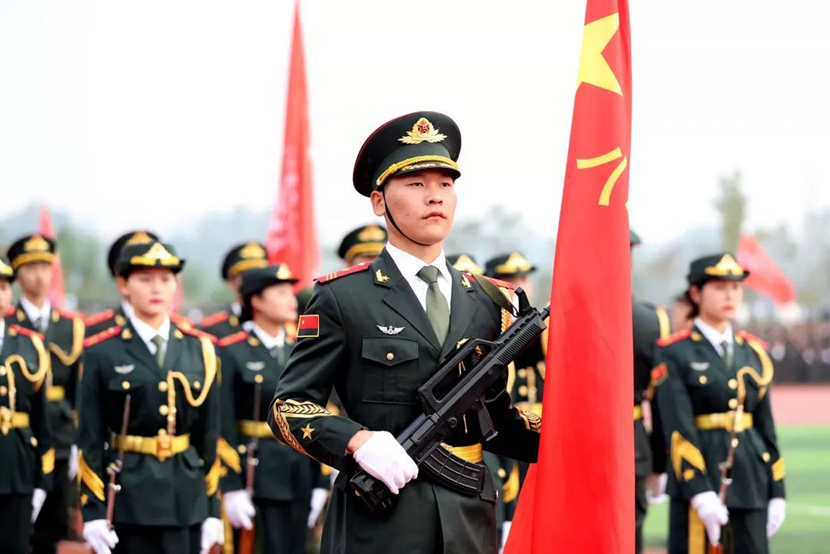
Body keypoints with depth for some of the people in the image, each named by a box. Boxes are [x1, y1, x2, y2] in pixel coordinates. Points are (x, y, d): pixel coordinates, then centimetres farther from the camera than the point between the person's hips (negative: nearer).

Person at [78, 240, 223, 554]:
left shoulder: (199, 350, 7)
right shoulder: (102, 353, -2)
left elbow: (209, 434, 9)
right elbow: (91, 440, -4)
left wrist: (212, 510, 6)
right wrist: (93, 513, -9)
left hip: (187, 496, 3)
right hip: (127, 498, -3)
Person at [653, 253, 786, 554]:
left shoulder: (753, 351, 12)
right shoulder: (674, 354, -5)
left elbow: (766, 425, 13)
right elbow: (678, 429, -13)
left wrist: (776, 492, 9)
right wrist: (701, 493, -21)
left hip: (751, 482, 5)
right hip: (698, 476, -5)